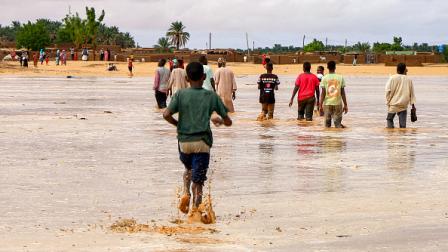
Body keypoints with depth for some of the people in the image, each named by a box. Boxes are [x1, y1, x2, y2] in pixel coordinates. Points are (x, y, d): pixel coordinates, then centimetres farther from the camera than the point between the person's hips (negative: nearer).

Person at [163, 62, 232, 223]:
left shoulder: (180, 94, -1)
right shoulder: (212, 96, 0)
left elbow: (166, 115, -12)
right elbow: (228, 122, 3)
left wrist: (178, 124, 8)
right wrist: (219, 121, 27)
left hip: (184, 140, 2)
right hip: (202, 141, -2)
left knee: (188, 168, 28)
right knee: (198, 177, 2)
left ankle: (186, 194, 6)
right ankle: (195, 210, -8)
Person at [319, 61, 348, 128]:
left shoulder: (324, 78, -2)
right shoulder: (340, 78, 1)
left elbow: (323, 93, -5)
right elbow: (343, 93, 2)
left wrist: (320, 105, 0)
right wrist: (345, 105, 8)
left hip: (327, 103, 0)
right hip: (338, 103, 0)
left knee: (327, 123, 8)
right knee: (338, 123, 4)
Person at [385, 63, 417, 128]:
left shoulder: (393, 78, -5)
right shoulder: (408, 80, 4)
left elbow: (388, 91, -9)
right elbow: (412, 93, 8)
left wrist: (388, 101, 2)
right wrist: (413, 104, 13)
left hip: (393, 104, -2)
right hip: (403, 105, 2)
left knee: (390, 119, 11)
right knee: (402, 123, 3)